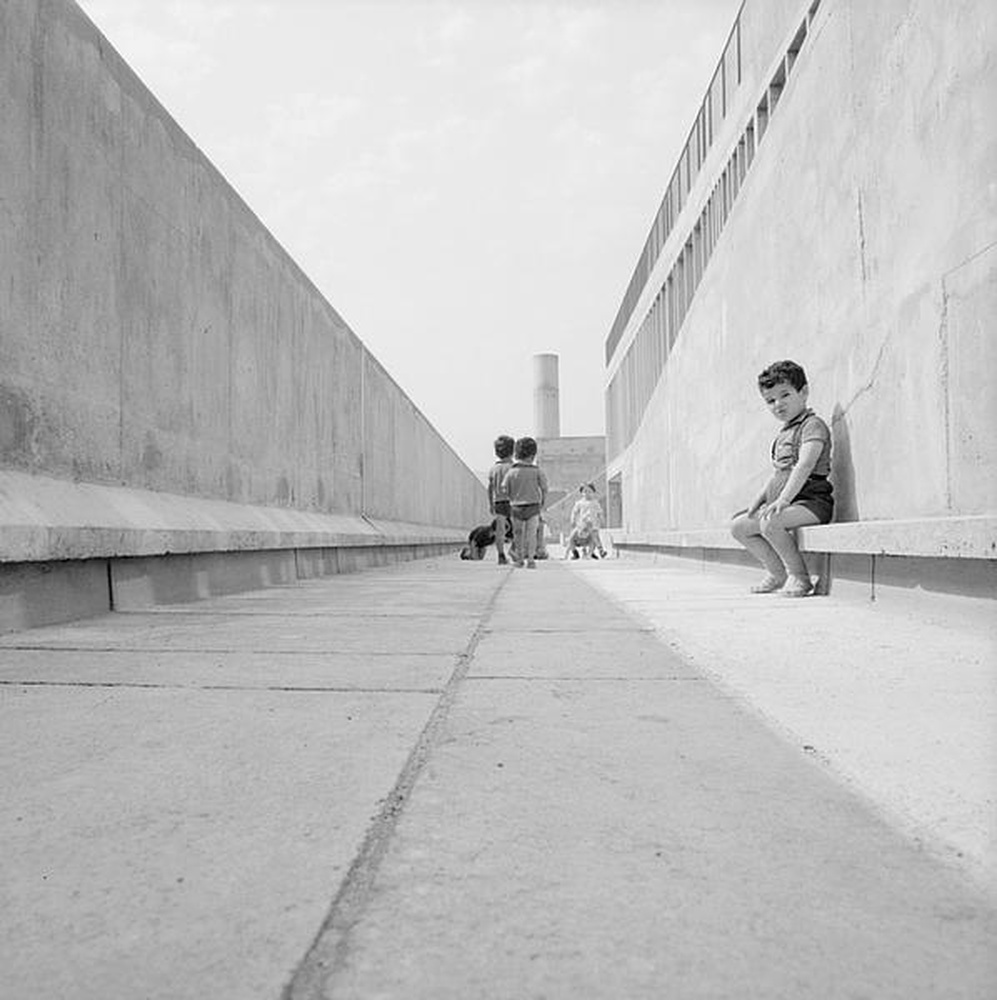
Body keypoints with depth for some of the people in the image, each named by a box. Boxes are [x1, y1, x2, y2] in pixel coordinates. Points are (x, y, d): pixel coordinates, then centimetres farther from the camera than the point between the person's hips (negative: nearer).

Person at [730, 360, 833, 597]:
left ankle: (799, 576, -15)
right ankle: (778, 572, 13)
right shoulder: (782, 433, 20)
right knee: (738, 526, 6)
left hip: (811, 501, -9)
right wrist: (761, 498, 11)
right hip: (781, 503, 10)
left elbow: (804, 466, -22)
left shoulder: (813, 425, -9)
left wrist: (783, 499, -31)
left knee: (770, 522, -33)